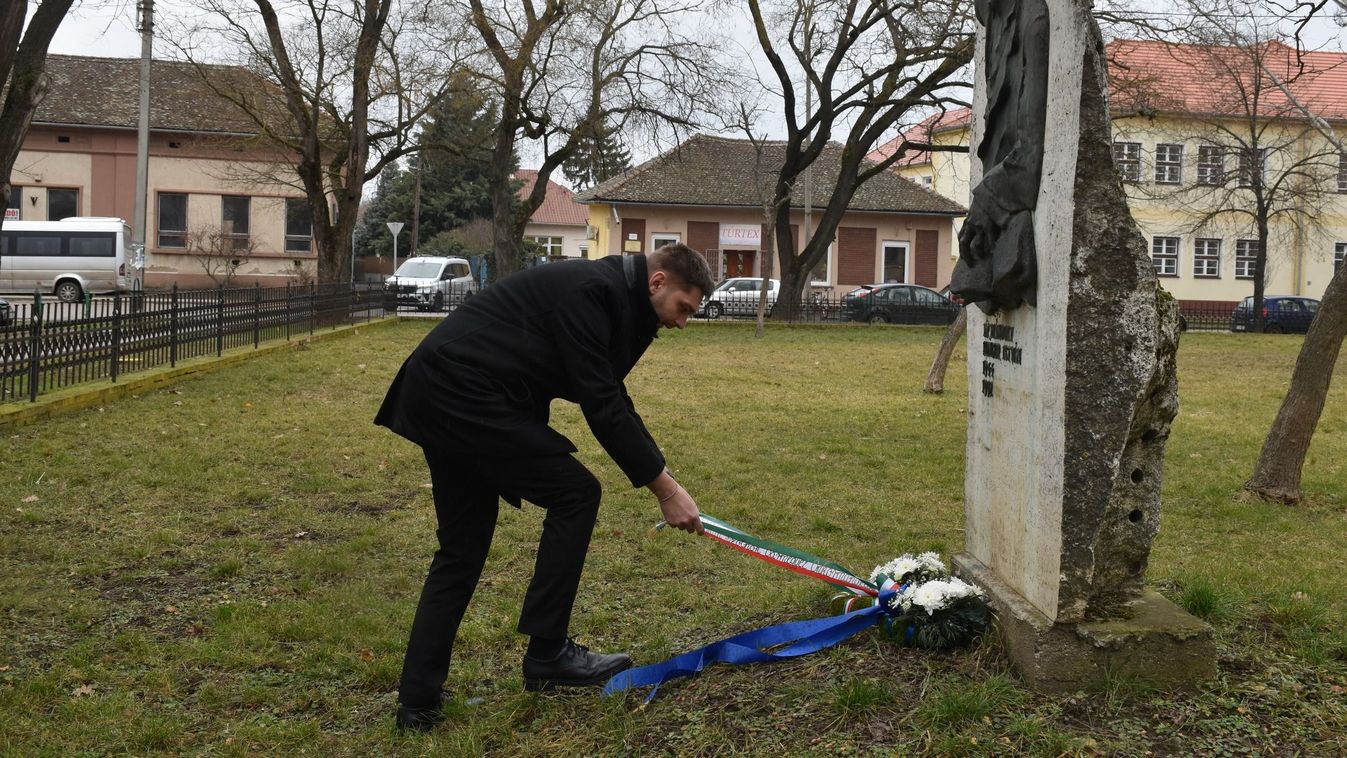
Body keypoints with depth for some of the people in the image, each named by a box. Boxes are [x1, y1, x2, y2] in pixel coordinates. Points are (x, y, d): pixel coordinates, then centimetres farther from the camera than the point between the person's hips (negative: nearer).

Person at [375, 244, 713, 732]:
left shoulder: (607, 294, 15)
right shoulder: (589, 290, -15)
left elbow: (610, 398, 21)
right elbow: (602, 407, -18)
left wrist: (659, 478, 18)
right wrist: (664, 487, -12)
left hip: (436, 396, 11)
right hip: (466, 397, -11)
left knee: (462, 546, 13)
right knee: (574, 494, -4)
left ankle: (418, 700, 16)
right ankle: (547, 655, 4)